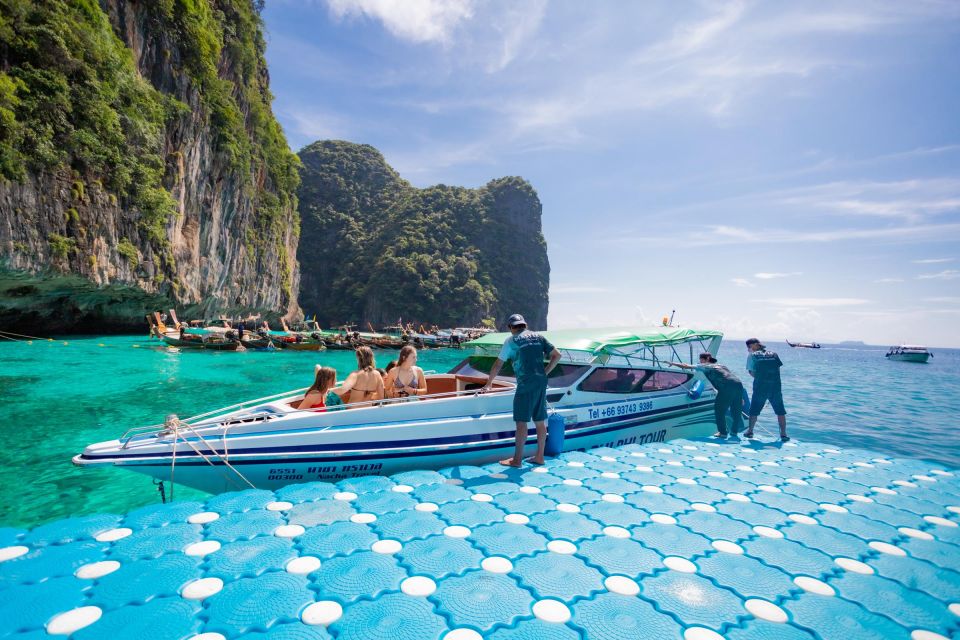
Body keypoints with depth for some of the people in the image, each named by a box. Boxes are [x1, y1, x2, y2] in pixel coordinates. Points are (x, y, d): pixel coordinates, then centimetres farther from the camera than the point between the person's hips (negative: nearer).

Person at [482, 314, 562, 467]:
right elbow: (557, 355, 10)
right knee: (540, 421, 11)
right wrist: (544, 373, 13)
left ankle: (517, 459, 5)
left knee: (521, 421, -1)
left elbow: (498, 364, 3)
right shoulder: (538, 337, 13)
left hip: (525, 383, -6)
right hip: (541, 382, 6)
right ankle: (539, 456, 20)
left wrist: (489, 383, 13)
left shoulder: (511, 340, 0)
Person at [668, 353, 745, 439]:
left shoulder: (705, 366, 14)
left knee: (719, 409, 7)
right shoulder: (721, 366, 31)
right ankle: (734, 431, 26)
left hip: (727, 387, -7)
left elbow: (686, 366, 15)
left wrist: (673, 363, 26)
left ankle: (722, 432, 10)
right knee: (736, 410, 17)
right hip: (739, 384, 7)